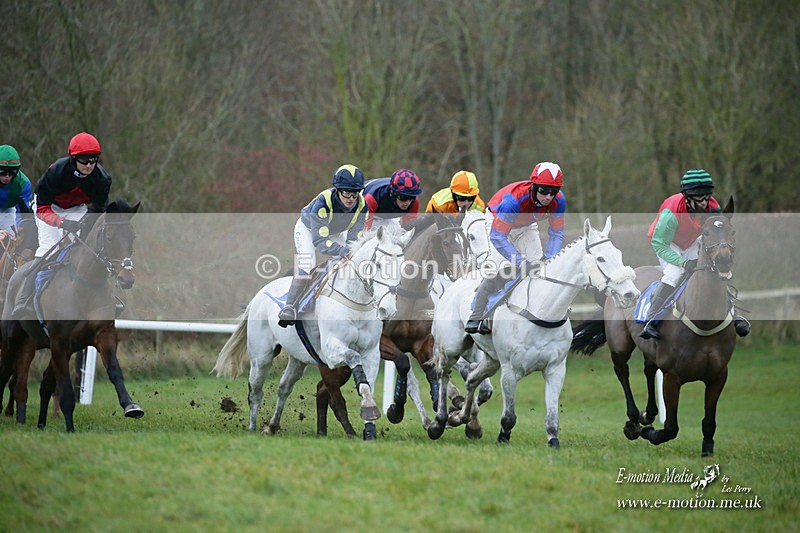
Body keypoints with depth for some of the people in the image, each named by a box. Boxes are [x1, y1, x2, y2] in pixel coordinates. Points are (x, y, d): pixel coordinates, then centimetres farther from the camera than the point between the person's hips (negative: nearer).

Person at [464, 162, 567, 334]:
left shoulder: (558, 201, -27)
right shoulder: (514, 200, -43)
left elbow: (556, 233, -13)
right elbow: (497, 237, -39)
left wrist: (549, 258, -29)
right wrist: (521, 263, -45)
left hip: (526, 226, 6)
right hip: (498, 221, -6)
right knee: (504, 266, -23)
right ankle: (476, 317, -18)